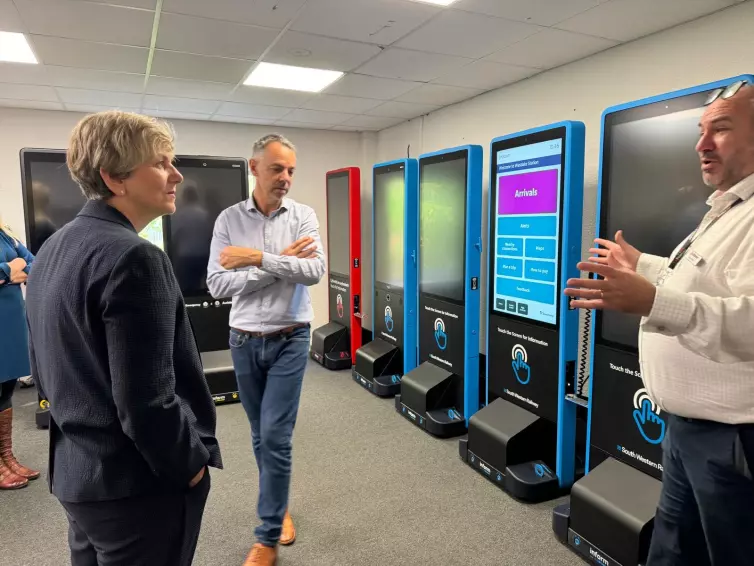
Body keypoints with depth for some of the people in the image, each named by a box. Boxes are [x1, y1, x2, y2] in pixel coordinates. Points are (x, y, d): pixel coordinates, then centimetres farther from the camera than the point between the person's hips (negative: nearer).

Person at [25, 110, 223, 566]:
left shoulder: (53, 249, 6)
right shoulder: (133, 258, -24)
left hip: (76, 473, 9)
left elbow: (45, 371, 13)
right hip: (140, 484, -9)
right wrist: (192, 464, -11)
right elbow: (147, 402, -27)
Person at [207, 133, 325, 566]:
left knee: (276, 437, -4)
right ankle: (280, 506, 40)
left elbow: (315, 271, -19)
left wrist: (258, 258, -25)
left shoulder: (303, 216, -4)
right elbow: (218, 285, -11)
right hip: (245, 343, 3)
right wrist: (281, 262, -17)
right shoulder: (228, 219, -2)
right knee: (261, 436, 16)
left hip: (290, 341, -2)